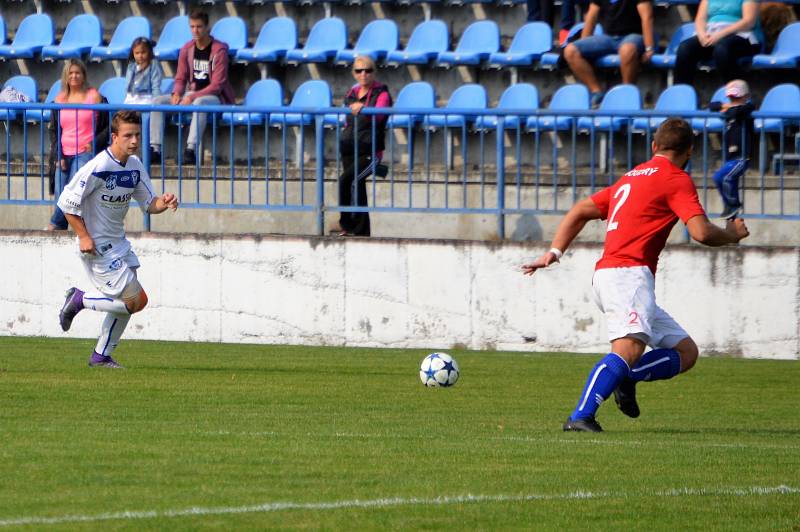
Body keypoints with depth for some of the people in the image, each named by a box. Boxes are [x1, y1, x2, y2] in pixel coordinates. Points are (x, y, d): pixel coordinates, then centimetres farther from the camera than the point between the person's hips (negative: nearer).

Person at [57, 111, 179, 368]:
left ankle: (102, 356, 28)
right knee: (137, 300, -11)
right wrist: (83, 236, -20)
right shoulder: (98, 167, -22)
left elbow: (148, 203, 8)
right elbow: (67, 202, -18)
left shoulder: (135, 166, 2)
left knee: (125, 302, 14)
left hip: (119, 243, 9)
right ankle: (80, 299, 6)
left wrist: (164, 203, -15)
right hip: (98, 247, -9)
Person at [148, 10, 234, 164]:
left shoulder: (219, 50, -12)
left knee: (199, 103, -41)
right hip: (192, 96, 6)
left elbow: (217, 85, -17)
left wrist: (192, 98, -25)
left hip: (214, 97, -6)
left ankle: (191, 150, -50)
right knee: (157, 102, -13)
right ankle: (155, 149, -21)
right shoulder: (187, 49, 5)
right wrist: (177, 94, -12)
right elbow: (181, 78, 11)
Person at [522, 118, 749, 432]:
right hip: (628, 274, -9)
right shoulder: (677, 179, 0)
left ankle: (626, 377, -11)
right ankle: (581, 417, -43)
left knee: (685, 352, 10)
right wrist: (733, 235, 9)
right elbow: (701, 232, -11)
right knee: (630, 348, -30)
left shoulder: (631, 178, 26)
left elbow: (580, 211, 26)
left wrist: (555, 252, 19)